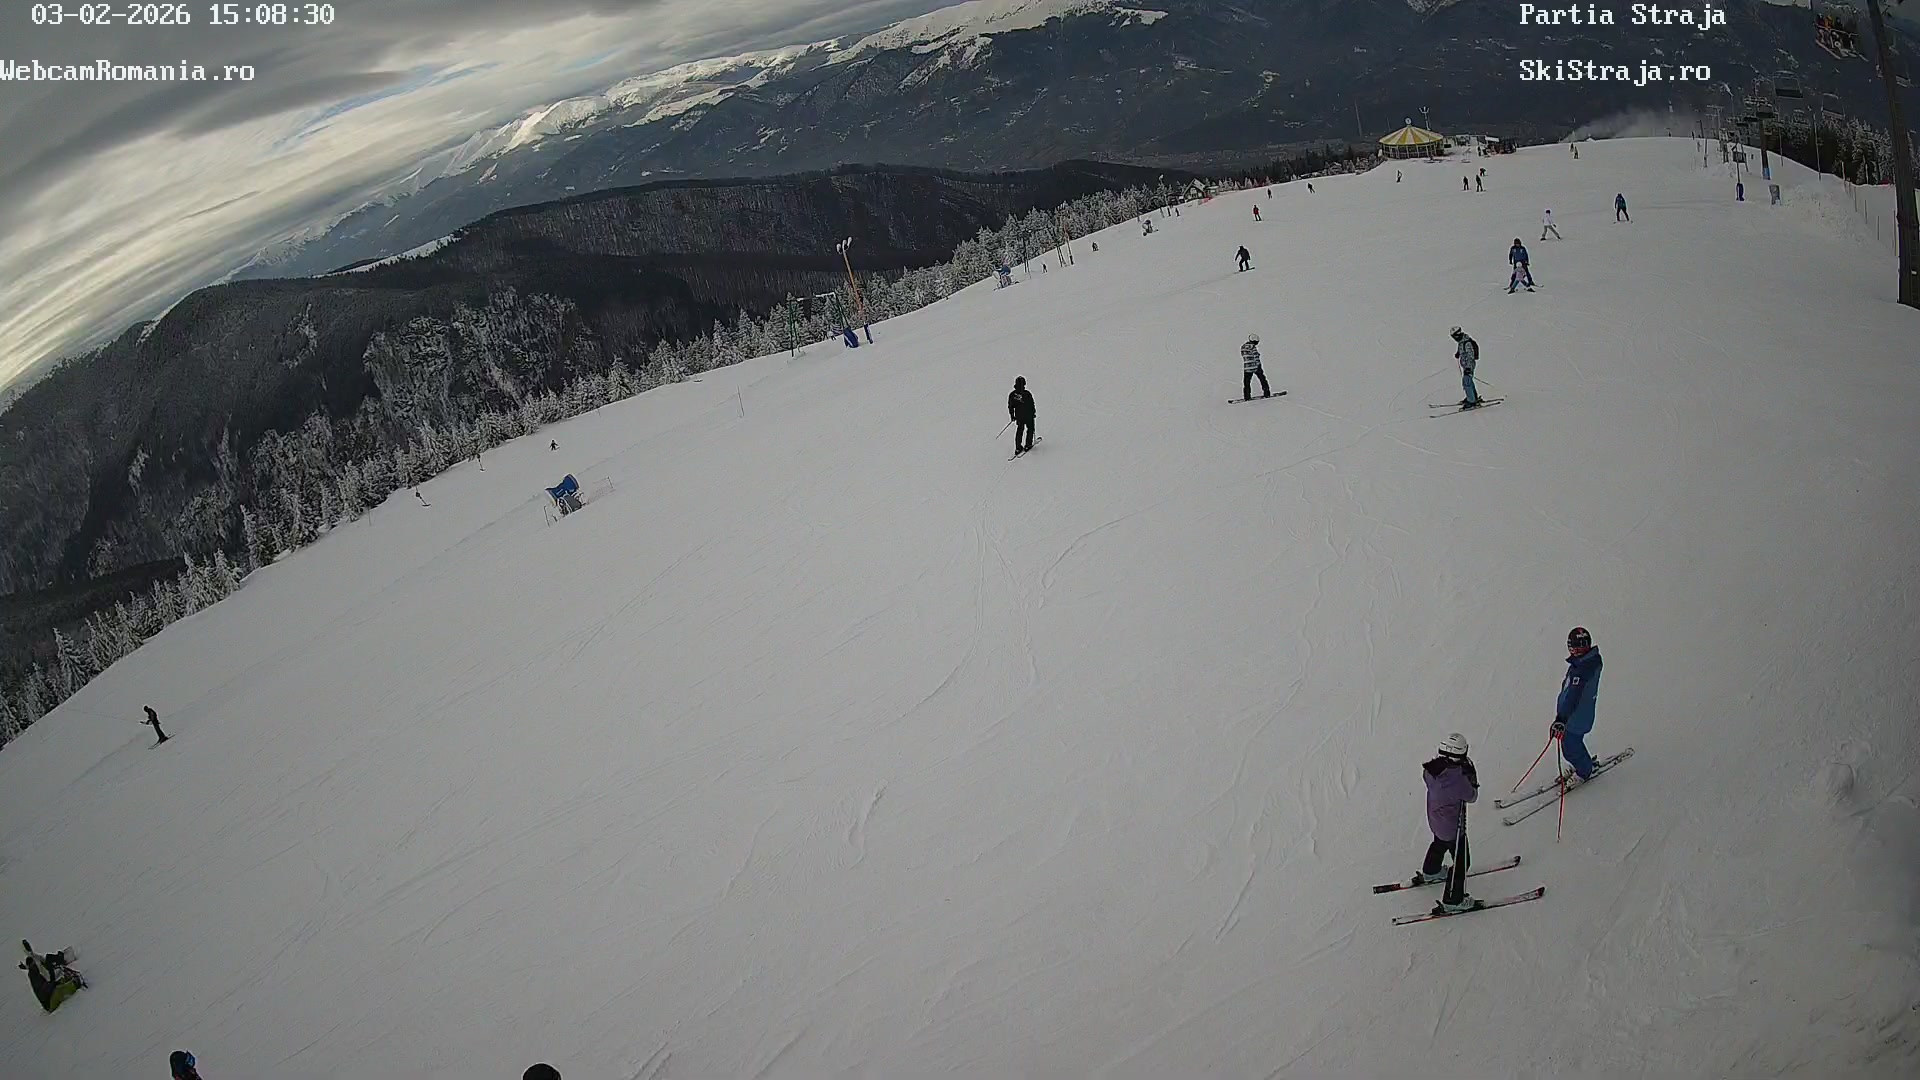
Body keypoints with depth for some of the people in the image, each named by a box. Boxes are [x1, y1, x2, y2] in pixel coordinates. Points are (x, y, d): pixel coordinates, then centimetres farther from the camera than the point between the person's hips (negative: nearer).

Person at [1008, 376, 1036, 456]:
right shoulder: (1027, 394, -22)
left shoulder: (1012, 395, -9)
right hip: (1028, 416, -4)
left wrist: (1012, 416, 13)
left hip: (1018, 416, 4)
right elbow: (1031, 405, -13)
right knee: (1030, 429, 19)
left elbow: (1010, 406, 0)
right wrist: (1033, 413, 4)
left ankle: (1018, 448, 14)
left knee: (1019, 430, 18)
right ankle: (1028, 445, 20)